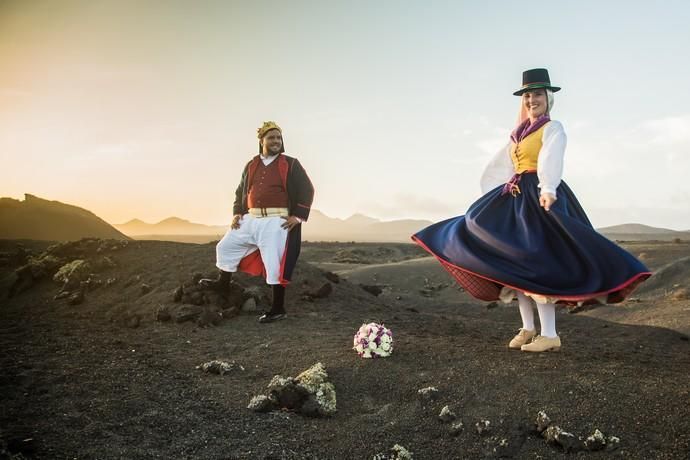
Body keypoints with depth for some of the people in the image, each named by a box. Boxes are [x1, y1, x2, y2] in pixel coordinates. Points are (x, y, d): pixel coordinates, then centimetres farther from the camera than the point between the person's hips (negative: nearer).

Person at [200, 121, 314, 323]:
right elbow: (241, 191, 22)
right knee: (226, 246, 16)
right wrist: (237, 213, 9)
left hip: (277, 222, -6)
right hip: (251, 219, 6)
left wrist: (298, 216, -11)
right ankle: (223, 283, 39)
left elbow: (307, 190, -3)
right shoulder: (251, 166, 12)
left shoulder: (290, 164, 0)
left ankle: (278, 309, 6)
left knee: (275, 265, -5)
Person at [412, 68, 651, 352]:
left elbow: (551, 162, -21)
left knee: (536, 261, -14)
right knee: (516, 262, 6)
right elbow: (502, 167, 26)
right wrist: (496, 197, 23)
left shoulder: (552, 128, -2)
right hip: (516, 200, 8)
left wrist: (547, 191, -37)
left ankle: (550, 334, -10)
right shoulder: (520, 133, 20)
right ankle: (528, 328, 14)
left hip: (540, 197, -8)